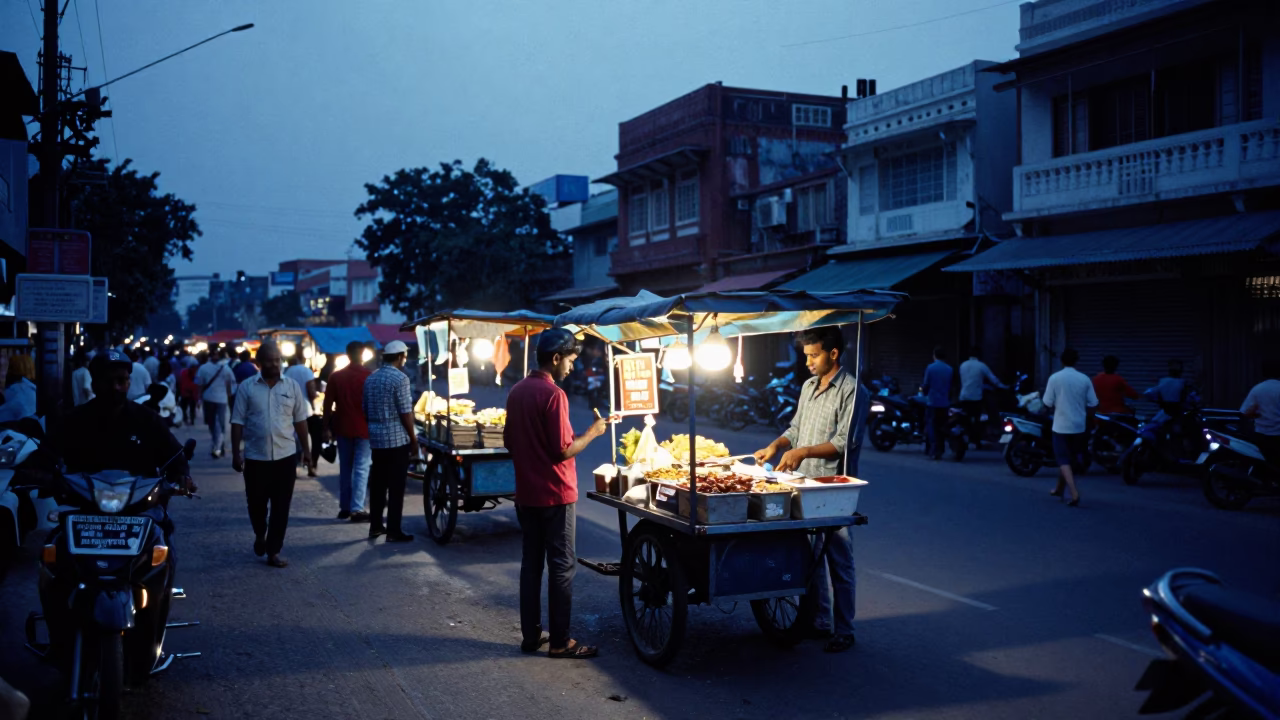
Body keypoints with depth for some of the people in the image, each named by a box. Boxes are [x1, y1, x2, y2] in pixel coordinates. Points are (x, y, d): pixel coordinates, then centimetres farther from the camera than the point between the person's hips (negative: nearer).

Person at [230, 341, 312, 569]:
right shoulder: (247, 387, -3)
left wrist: (306, 449, 7)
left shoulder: (292, 386, 3)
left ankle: (273, 551, 11)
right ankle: (260, 535, 39)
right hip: (255, 457, -1)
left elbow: (300, 420, 8)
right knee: (256, 504, 10)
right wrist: (236, 453, -6)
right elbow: (238, 422, -2)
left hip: (285, 456, 1)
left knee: (281, 508, 2)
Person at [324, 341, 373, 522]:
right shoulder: (369, 376, -6)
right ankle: (357, 509, -8)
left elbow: (328, 404, 2)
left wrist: (327, 427, 9)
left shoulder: (336, 376, 3)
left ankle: (344, 507, 18)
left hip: (342, 427, 4)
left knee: (345, 468, 14)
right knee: (361, 468, -2)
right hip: (363, 428, -4)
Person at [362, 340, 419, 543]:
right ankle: (394, 530, 0)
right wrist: (414, 439, -6)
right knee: (396, 486, -2)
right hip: (397, 438, -7)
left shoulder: (370, 378, 9)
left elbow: (365, 410, 15)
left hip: (376, 438, 7)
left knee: (377, 484, 13)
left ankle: (375, 526, 19)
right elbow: (405, 413, -14)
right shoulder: (400, 378, -13)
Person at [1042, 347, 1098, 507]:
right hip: (1079, 426, 3)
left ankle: (1074, 493, -19)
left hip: (1061, 425, -3)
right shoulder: (1084, 379, -3)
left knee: (1064, 461, -1)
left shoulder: (1054, 378, -9)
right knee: (1071, 459, 19)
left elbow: (1048, 403, -8)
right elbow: (1092, 404, -2)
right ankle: (1059, 488, 34)